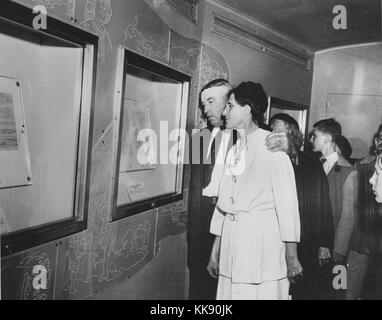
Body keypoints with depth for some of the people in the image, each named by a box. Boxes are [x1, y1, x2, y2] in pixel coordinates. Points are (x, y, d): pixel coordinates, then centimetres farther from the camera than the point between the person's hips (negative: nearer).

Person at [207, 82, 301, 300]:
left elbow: (287, 200, -9)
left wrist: (291, 255, -9)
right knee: (230, 293, 9)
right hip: (232, 239, 6)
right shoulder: (234, 150, 11)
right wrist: (215, 250, 15)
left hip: (264, 238, -5)